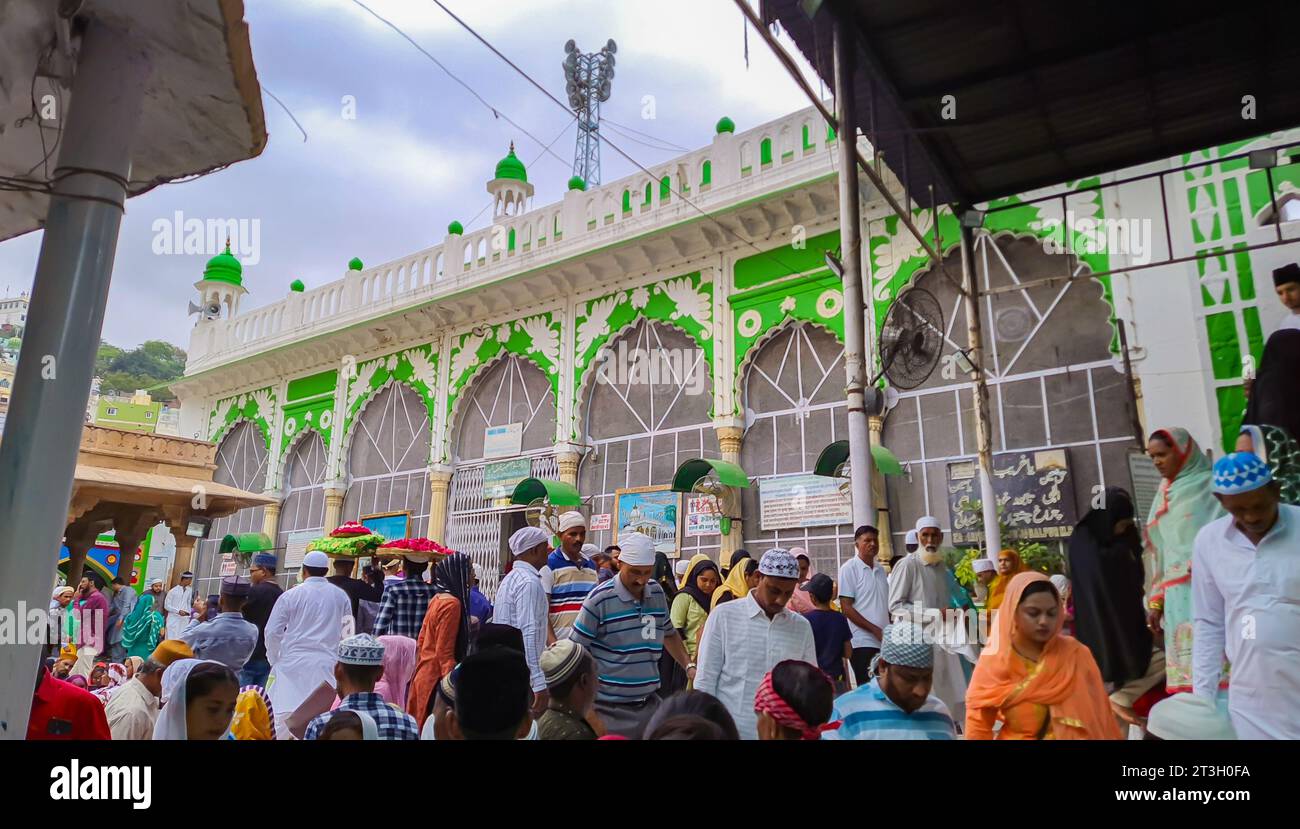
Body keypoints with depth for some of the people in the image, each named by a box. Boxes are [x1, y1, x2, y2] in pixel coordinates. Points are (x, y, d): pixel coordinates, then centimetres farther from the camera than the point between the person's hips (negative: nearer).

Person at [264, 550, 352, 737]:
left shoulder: (291, 596, -3)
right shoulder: (341, 596, 4)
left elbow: (272, 632, 0)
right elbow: (346, 633, 9)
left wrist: (274, 660, 14)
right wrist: (339, 659, 20)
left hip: (294, 662, -1)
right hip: (327, 664, 2)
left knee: (284, 712, 5)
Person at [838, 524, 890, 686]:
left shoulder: (880, 570, 15)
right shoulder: (849, 568, -5)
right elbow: (846, 607, -10)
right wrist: (875, 630, -13)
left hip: (884, 641, 6)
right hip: (863, 642, -6)